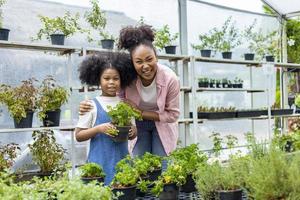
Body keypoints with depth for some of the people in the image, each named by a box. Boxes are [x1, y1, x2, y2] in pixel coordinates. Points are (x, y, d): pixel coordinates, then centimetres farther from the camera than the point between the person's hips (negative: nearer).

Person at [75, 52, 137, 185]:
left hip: (122, 160, 3)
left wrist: (133, 132, -6)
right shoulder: (92, 105, -3)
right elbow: (78, 136, -2)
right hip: (100, 163, -3)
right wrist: (99, 129, -16)